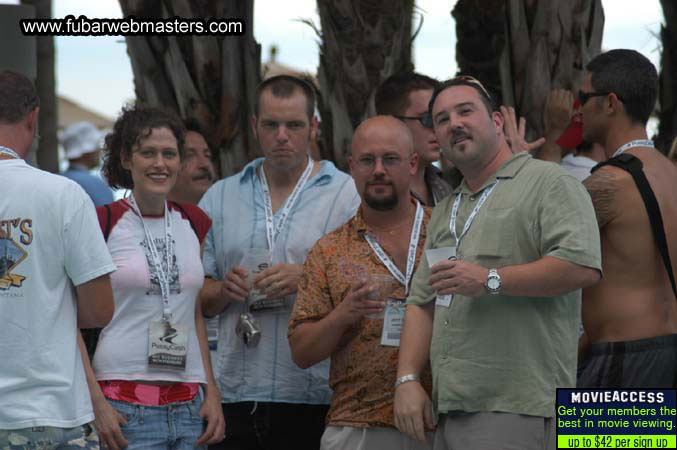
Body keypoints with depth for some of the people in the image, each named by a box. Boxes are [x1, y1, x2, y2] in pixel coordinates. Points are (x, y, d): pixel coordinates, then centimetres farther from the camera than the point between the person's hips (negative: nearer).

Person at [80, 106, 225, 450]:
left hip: (190, 405, 5)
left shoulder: (194, 223, 12)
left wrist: (213, 394, 8)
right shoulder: (103, 223, -3)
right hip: (124, 405, -5)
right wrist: (96, 403, -13)